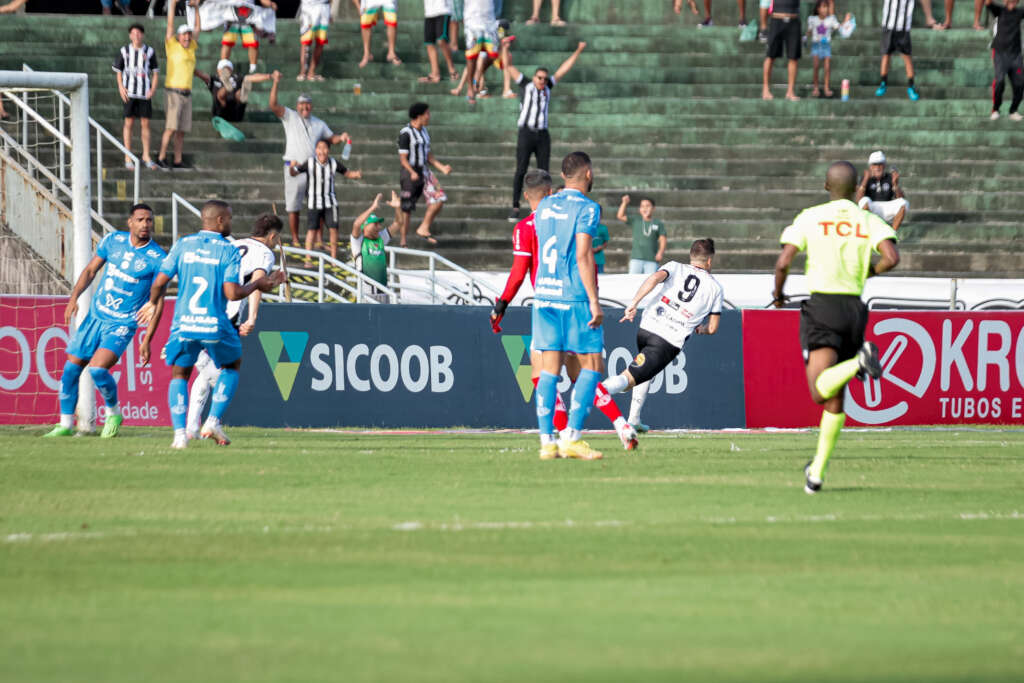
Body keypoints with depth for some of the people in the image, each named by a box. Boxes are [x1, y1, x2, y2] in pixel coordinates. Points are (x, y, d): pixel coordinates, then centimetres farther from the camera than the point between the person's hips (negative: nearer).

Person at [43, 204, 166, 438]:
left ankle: (113, 413, 4)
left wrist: (147, 340, -11)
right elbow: (91, 270, 11)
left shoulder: (157, 259, -12)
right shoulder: (113, 240, 0)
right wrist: (74, 298, -4)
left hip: (122, 325, -5)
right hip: (95, 314, 5)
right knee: (71, 368, 3)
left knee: (97, 369, -22)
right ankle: (66, 424, 18)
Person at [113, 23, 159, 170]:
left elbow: (155, 72, 10)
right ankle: (128, 158, 3)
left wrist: (153, 89, -4)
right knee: (129, 122, -1)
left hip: (145, 93, 1)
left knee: (145, 124, 3)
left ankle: (146, 156, 13)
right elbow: (118, 71, 9)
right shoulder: (124, 51, 3)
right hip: (129, 91, -1)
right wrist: (121, 87, -5)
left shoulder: (149, 52, 4)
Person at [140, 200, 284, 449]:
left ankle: (180, 433, -2)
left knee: (179, 375, 16)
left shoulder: (183, 245, 4)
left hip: (184, 325, 2)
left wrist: (153, 303, 21)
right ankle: (213, 421, 10)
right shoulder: (229, 251, -4)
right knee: (232, 366, 24)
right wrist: (257, 285, 4)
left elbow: (160, 282, 1)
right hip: (215, 326, -2)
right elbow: (232, 293, -13)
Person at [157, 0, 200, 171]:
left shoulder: (191, 48, 14)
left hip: (186, 95, 6)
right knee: (171, 127, -13)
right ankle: (161, 158, -7)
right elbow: (170, 25, -6)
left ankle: (178, 161, 8)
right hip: (173, 92, -6)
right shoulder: (173, 46, -1)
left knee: (182, 130, 5)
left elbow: (197, 29, 23)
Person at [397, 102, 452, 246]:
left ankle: (424, 229, 2)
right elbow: (403, 159, -15)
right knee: (406, 208, -2)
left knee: (439, 198, -6)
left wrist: (442, 168, 7)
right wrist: (412, 173, -28)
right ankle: (403, 240, 6)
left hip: (424, 171, 8)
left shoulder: (424, 131, 12)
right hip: (410, 173, -8)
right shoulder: (405, 134, -13)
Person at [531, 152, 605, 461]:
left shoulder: (545, 206, 13)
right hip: (575, 296, -6)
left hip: (544, 295, 6)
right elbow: (583, 256, -14)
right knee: (592, 366, 1)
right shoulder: (586, 208, -8)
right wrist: (594, 302, -14)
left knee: (549, 369, 5)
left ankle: (547, 440, -1)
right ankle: (572, 436, -8)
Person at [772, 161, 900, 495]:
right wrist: (869, 271, 11)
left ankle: (859, 362, -42)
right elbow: (892, 257, -11)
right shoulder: (870, 222, 5)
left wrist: (778, 293, 13)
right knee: (835, 399, 13)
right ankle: (817, 473, 14)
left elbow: (783, 263, -7)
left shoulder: (809, 218, 0)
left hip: (822, 307, -3)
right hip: (854, 309, 3)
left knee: (820, 391, -16)